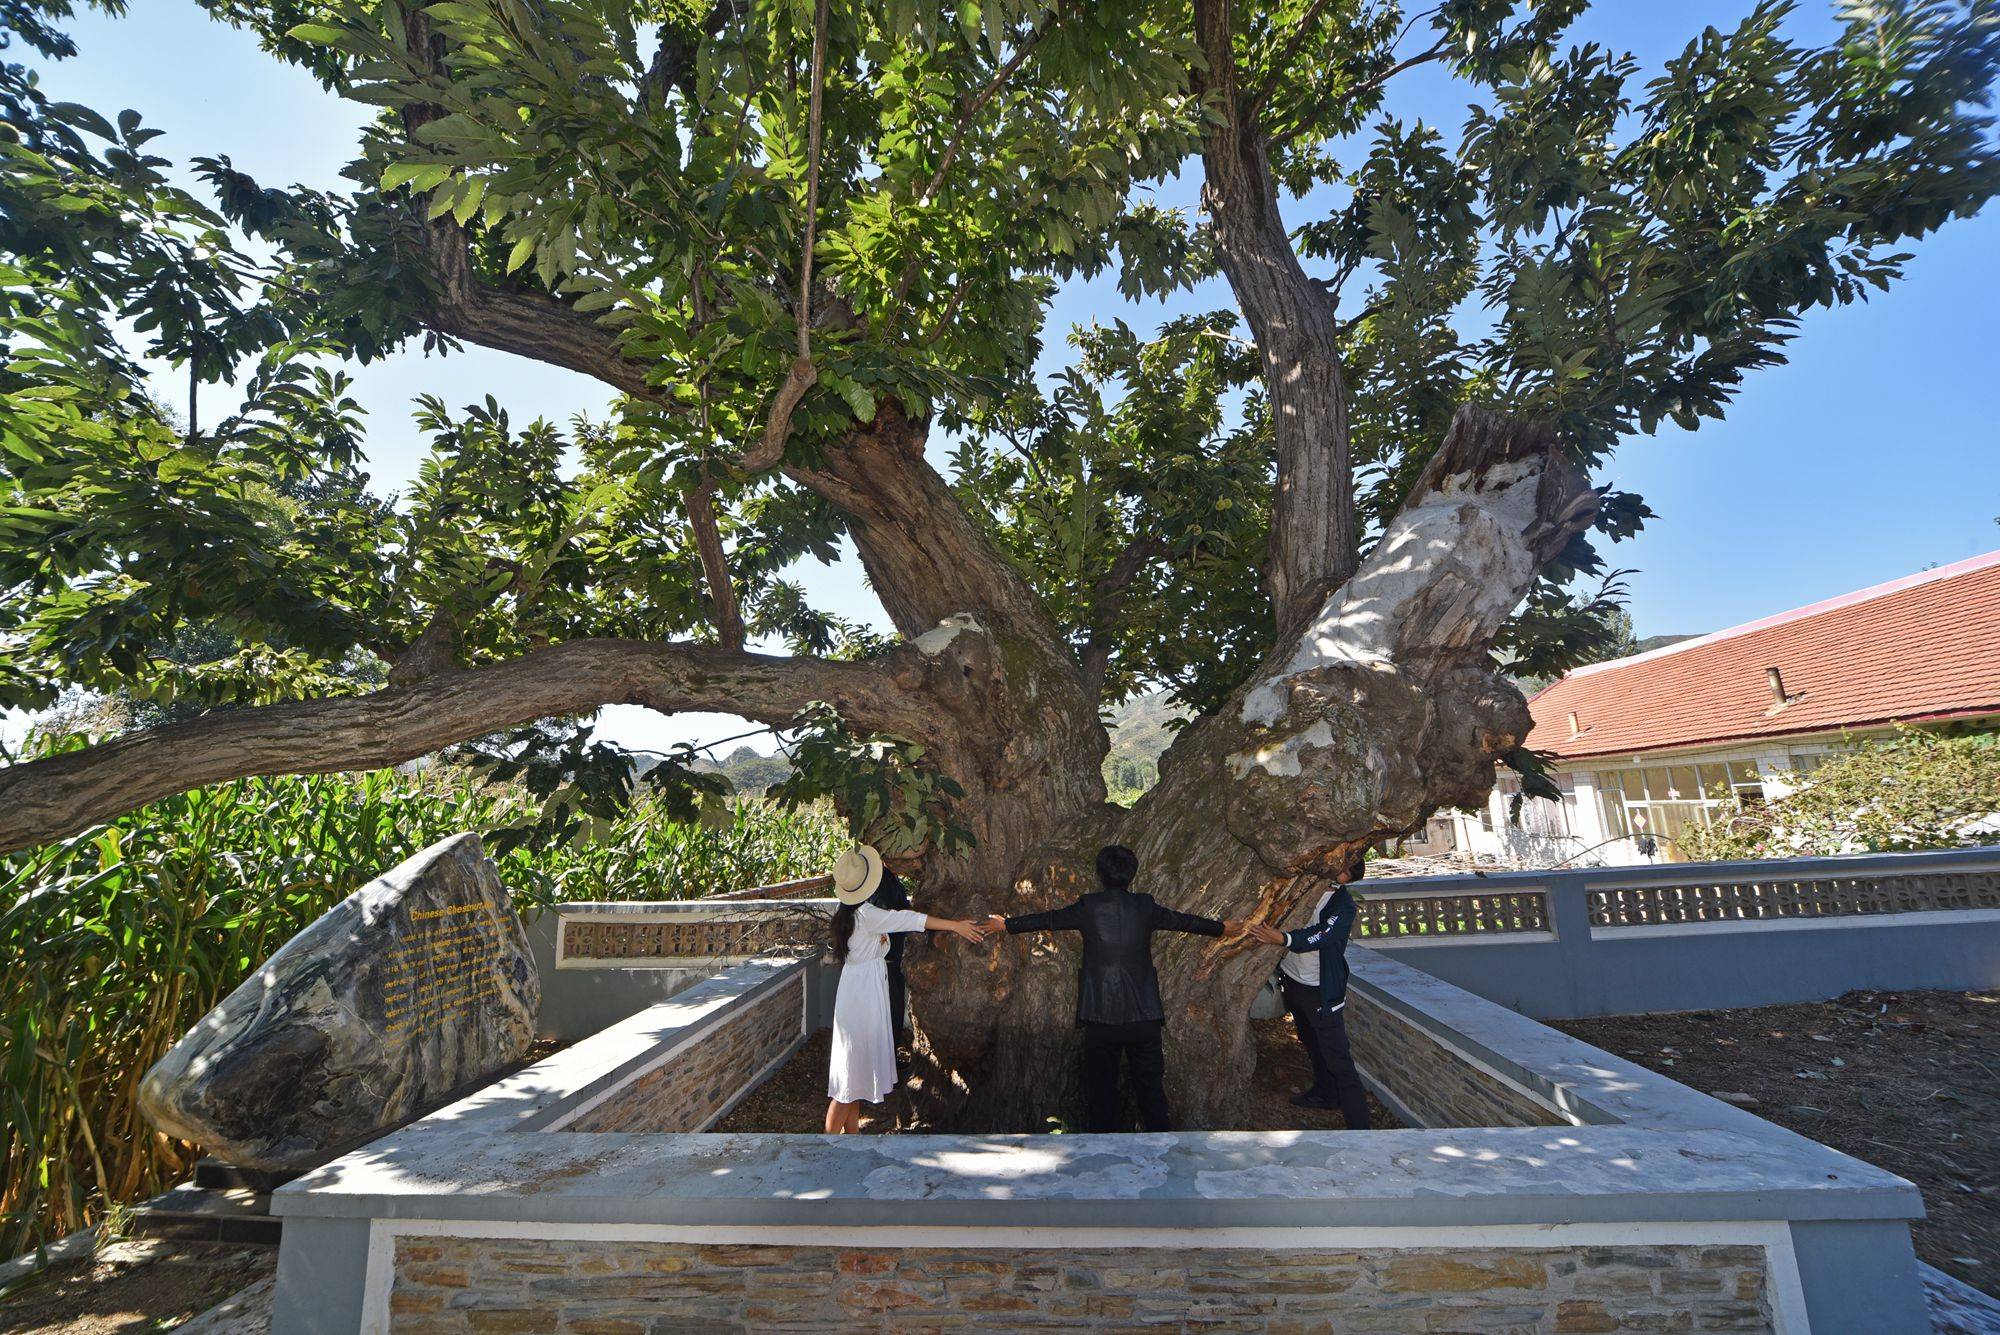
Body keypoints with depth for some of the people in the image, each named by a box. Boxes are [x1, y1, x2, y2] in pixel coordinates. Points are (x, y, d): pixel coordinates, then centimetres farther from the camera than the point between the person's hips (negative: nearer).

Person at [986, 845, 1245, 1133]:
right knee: (1150, 1085, 12)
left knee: (1100, 1088, 11)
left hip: (1100, 1017, -1)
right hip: (1144, 1015, 1)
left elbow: (1048, 919, 9)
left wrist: (1006, 925, 25)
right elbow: (1183, 921, 15)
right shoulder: (1145, 906, 1)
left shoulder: (1089, 907, -3)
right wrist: (1222, 928, 34)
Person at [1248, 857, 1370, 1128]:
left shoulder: (1344, 905, -18)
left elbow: (1320, 936, -33)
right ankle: (1325, 1093, 46)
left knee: (1338, 1059, -7)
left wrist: (1282, 938, -48)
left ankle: (1359, 1126, -1)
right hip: (1292, 980, 7)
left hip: (1321, 991, -7)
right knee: (1312, 1044, 25)